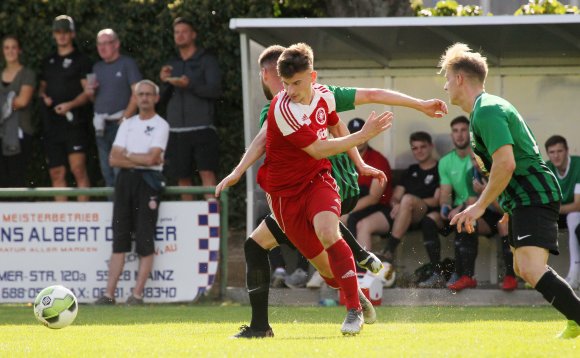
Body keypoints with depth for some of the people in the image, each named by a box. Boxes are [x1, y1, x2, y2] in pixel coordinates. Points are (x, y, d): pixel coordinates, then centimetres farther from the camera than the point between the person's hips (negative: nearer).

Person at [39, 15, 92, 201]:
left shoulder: (81, 60, 3)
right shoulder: (48, 62, 19)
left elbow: (87, 92, -5)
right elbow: (42, 86, 28)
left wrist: (70, 105, -21)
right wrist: (44, 96, 4)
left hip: (74, 121, -6)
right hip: (52, 123, 6)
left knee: (78, 168, -15)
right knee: (57, 174, 4)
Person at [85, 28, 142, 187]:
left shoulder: (127, 64, -2)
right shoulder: (97, 68, 18)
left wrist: (125, 117, -16)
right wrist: (90, 93, 2)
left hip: (120, 122, -7)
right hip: (101, 125, 7)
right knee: (106, 171, 8)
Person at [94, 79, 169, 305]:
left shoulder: (160, 125, 1)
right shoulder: (127, 124, 17)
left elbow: (152, 158, -12)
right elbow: (114, 159, 7)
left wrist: (127, 155, 0)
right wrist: (141, 159, -5)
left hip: (148, 181, -5)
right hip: (125, 179, 5)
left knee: (145, 242, -6)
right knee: (119, 240, 2)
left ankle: (137, 295, -6)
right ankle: (109, 294, -1)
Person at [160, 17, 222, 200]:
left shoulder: (206, 60, 4)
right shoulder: (173, 64, 19)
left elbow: (215, 90, -7)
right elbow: (164, 97, 18)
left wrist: (190, 85, -20)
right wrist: (164, 82, -3)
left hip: (202, 128, -5)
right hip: (177, 128, 5)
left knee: (207, 172, -16)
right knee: (182, 177, 4)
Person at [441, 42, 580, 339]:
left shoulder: (486, 111, -15)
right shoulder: (488, 107, 19)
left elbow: (505, 163, -25)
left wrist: (479, 207, -19)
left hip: (534, 197, -12)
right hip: (524, 199, 12)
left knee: (531, 270, -27)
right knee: (523, 268, 23)